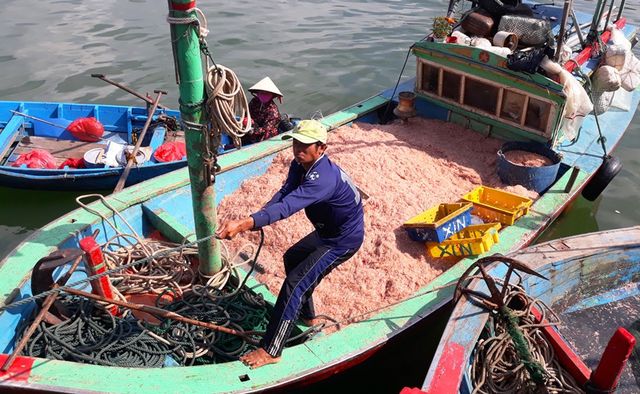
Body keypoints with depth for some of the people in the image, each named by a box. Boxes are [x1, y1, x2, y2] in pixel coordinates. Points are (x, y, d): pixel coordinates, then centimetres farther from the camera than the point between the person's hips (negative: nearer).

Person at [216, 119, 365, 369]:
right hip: (327, 231, 10)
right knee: (292, 259, 25)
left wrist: (244, 224, -56)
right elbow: (283, 194, -15)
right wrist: (256, 220, -33)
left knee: (294, 282, -15)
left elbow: (287, 207, -47)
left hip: (343, 240, -10)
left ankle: (270, 351, -6)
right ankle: (308, 317, 42)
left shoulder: (323, 178, -36)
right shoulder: (299, 165, -5)